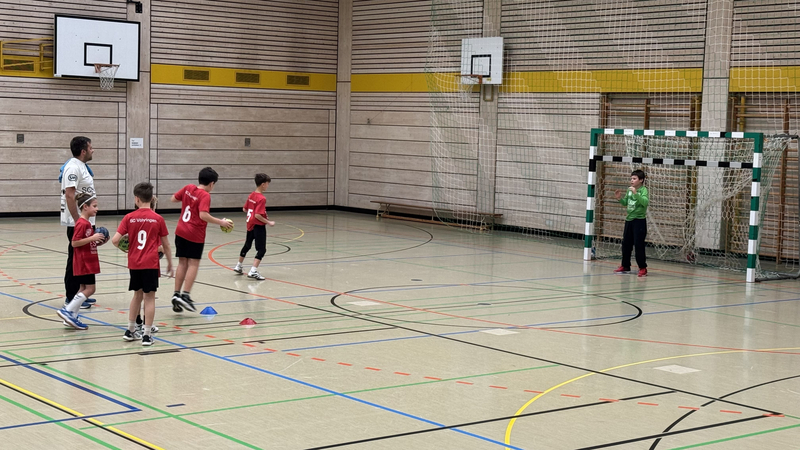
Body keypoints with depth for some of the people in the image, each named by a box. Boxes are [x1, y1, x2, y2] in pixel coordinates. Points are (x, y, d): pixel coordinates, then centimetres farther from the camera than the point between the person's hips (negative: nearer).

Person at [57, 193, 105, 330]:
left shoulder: (87, 223, 15)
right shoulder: (82, 223, -17)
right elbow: (74, 243, -21)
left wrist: (97, 242, 6)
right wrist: (92, 238, -23)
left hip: (88, 262, 10)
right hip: (83, 263, -10)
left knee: (83, 289, 11)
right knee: (89, 288, -8)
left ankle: (72, 318, 14)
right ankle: (67, 311, -7)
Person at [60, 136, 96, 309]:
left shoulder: (82, 166, 14)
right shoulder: (73, 167, -17)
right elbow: (69, 196, -23)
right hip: (77, 222, -10)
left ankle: (77, 294, 24)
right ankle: (71, 298, 2)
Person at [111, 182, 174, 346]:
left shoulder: (129, 218, -2)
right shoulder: (158, 219, -4)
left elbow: (115, 240, -8)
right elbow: (165, 245, 2)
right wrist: (170, 264, 13)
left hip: (134, 264, 3)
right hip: (151, 264, -2)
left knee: (137, 295, 19)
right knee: (149, 297, 2)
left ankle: (130, 330, 27)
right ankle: (147, 335, 1)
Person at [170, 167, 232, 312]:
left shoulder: (188, 188, 4)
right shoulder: (205, 196, -15)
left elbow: (173, 199, 15)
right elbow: (203, 215, -27)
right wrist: (221, 222, -20)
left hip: (181, 231, 6)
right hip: (195, 235, -6)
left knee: (182, 263, 12)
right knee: (193, 264, 0)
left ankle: (177, 294, 12)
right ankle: (185, 295, -8)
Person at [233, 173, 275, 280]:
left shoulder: (251, 195, 5)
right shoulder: (262, 198, -21)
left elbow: (244, 209, 12)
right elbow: (257, 215, -26)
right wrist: (269, 222, -19)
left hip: (250, 224, 9)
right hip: (259, 226, -9)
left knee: (247, 245, 25)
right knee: (261, 250, -4)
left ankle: (238, 266, 39)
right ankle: (253, 271, -14)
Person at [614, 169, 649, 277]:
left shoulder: (644, 190, -11)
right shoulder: (629, 190, 8)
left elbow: (645, 202, -28)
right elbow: (625, 203, 20)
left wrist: (636, 193, -37)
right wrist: (619, 198, 1)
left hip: (639, 221, -7)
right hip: (629, 220, 7)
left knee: (639, 245, -7)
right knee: (625, 244, 12)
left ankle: (643, 268, 0)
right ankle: (625, 266, 24)